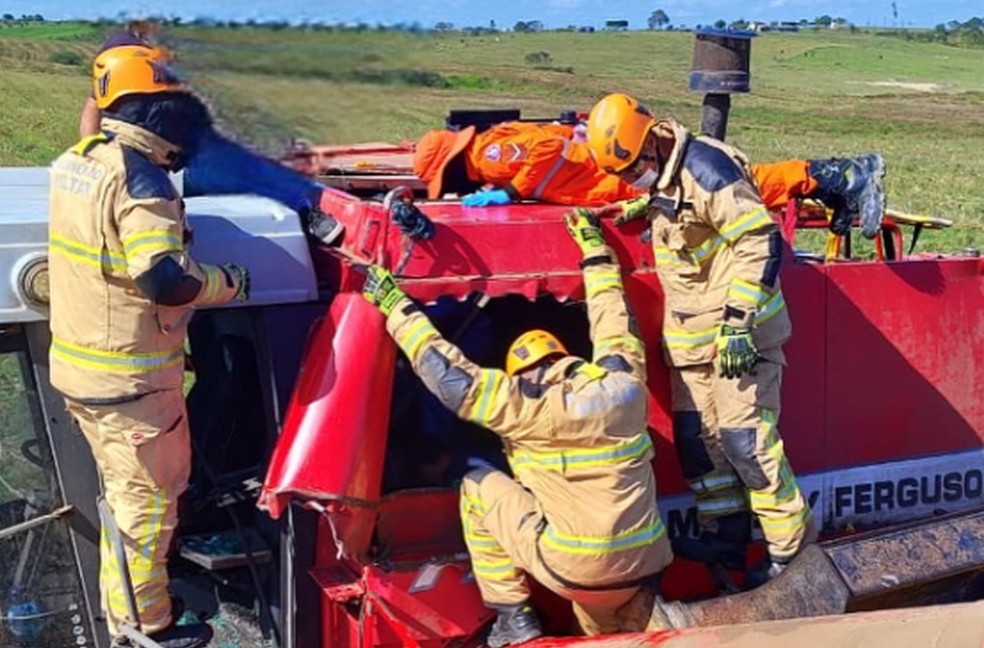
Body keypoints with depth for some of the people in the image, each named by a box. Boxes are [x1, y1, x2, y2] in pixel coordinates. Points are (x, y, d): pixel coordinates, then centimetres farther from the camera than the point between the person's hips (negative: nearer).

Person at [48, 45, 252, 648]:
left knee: (122, 493, 23)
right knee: (148, 503, 7)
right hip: (128, 375, -9)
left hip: (79, 364, 9)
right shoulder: (138, 174, -21)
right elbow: (167, 281, -29)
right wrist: (229, 281, -13)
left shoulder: (75, 161, 6)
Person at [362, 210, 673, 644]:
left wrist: (397, 307, -4)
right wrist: (595, 251, 36)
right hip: (641, 571, 6)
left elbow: (453, 378, -11)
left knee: (479, 487, 12)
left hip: (574, 572, -6)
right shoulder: (624, 381, 4)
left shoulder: (534, 405, -12)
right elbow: (614, 320, 22)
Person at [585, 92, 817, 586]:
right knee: (697, 436, 11)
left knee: (744, 437, -9)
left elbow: (760, 243, -23)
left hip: (739, 332, -9)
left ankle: (793, 547, 3)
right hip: (693, 335, 9)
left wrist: (739, 321, -25)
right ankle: (724, 537, 23)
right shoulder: (664, 178, 9)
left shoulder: (706, 167, -19)